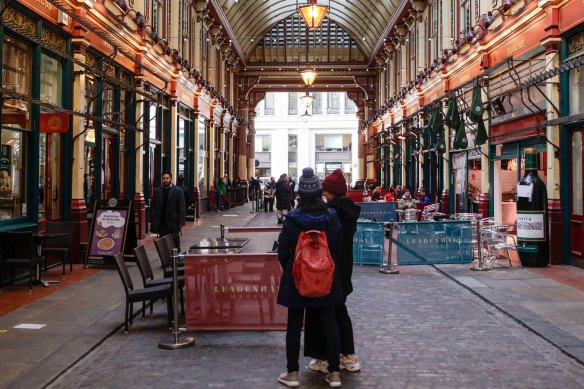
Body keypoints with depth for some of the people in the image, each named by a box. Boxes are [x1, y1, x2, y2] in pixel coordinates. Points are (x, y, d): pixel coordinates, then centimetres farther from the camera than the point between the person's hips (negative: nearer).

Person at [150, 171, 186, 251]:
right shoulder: (157, 191, 8)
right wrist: (152, 220, 1)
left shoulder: (178, 191, 0)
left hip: (173, 222, -2)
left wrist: (181, 222, -10)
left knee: (175, 242, 2)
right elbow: (152, 206, 9)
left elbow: (182, 207, -4)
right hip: (161, 223, 2)